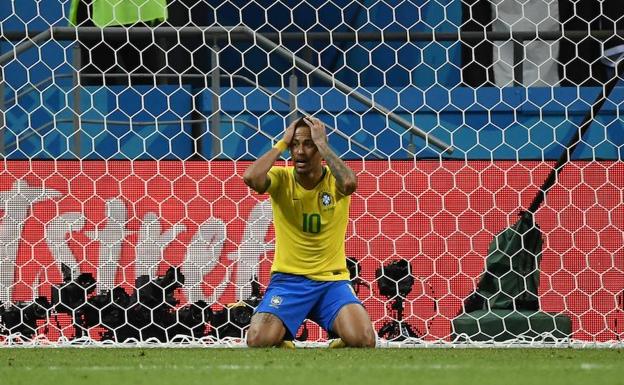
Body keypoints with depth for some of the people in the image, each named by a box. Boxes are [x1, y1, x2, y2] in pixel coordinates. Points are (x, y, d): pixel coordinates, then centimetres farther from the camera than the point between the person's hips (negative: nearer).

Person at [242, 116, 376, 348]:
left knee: (364, 341, -24)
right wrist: (282, 143, -13)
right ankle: (284, 344, 11)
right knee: (258, 340, -24)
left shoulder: (335, 179, -2)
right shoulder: (282, 179, -1)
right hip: (287, 279, 0)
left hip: (332, 279, 0)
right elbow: (252, 178, -24)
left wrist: (322, 145, -18)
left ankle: (339, 345, 12)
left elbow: (349, 183, -29)